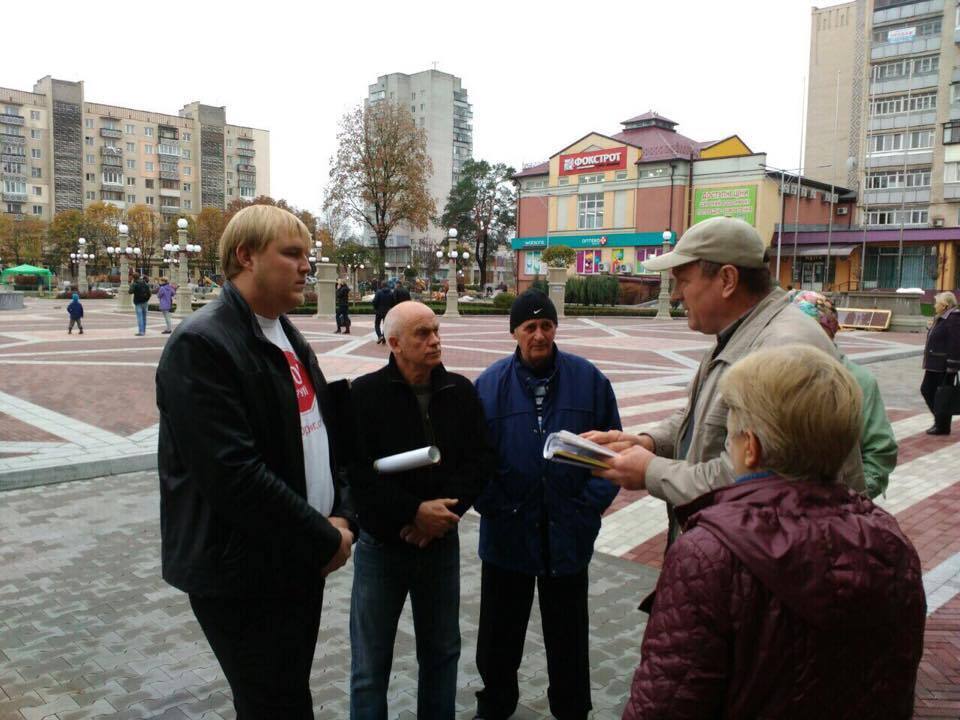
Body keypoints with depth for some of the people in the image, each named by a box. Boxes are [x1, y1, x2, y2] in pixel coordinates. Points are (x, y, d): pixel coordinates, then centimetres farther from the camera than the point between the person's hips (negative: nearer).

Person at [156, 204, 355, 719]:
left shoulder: (290, 338, 10)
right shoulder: (201, 343, -18)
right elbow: (233, 473, -25)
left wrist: (341, 516, -3)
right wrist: (325, 540, -17)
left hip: (301, 560, 8)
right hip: (244, 574, -8)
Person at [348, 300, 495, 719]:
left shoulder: (460, 391, -1)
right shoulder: (365, 394, -12)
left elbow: (481, 459, -3)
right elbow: (358, 472, -18)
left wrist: (446, 510, -15)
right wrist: (414, 512, -22)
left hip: (442, 543, 4)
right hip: (382, 546, -3)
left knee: (442, 651, 19)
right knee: (371, 665, 9)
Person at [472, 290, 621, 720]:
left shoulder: (588, 380, -4)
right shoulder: (489, 385, -5)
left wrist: (593, 503, -8)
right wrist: (490, 504, -11)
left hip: (568, 535, 0)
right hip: (507, 533, 0)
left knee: (568, 634, 17)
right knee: (499, 631, 18)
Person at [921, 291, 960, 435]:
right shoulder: (941, 318, 14)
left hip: (945, 366, -10)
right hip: (935, 365, 10)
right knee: (926, 389, 13)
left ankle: (942, 426, 11)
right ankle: (939, 418, 25)